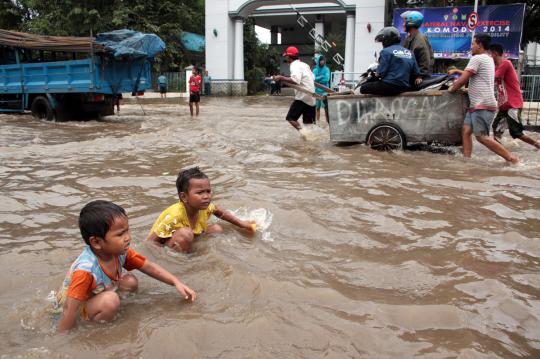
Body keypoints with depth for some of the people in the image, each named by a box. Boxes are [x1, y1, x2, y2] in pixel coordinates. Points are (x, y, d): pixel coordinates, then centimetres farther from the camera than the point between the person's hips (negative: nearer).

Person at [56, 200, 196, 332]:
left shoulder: (120, 251, -14)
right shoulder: (86, 269, -37)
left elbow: (149, 267, -6)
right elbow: (70, 310, -35)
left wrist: (177, 283, -13)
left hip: (97, 295, 8)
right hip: (79, 309, -7)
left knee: (131, 282, -6)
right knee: (111, 300, -33)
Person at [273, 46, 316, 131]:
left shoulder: (294, 65, -9)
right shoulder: (304, 65, 18)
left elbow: (295, 80, -27)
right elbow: (313, 78, 26)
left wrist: (281, 78, -22)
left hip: (303, 97, -8)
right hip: (311, 97, 8)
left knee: (291, 117, -3)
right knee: (309, 122, 11)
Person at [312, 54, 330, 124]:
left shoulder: (326, 69, 3)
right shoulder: (315, 70, 6)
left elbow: (327, 79, -9)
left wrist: (317, 79, -7)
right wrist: (322, 77, -12)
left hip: (325, 90, -2)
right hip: (317, 90, 2)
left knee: (326, 107, -10)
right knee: (317, 107, 5)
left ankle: (328, 121, -8)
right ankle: (317, 121, 13)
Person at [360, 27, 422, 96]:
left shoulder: (386, 51, -6)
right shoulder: (409, 53, 14)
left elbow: (380, 73, -10)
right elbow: (416, 73, 11)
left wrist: (377, 74, 9)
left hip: (389, 86, -8)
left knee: (363, 88, 3)